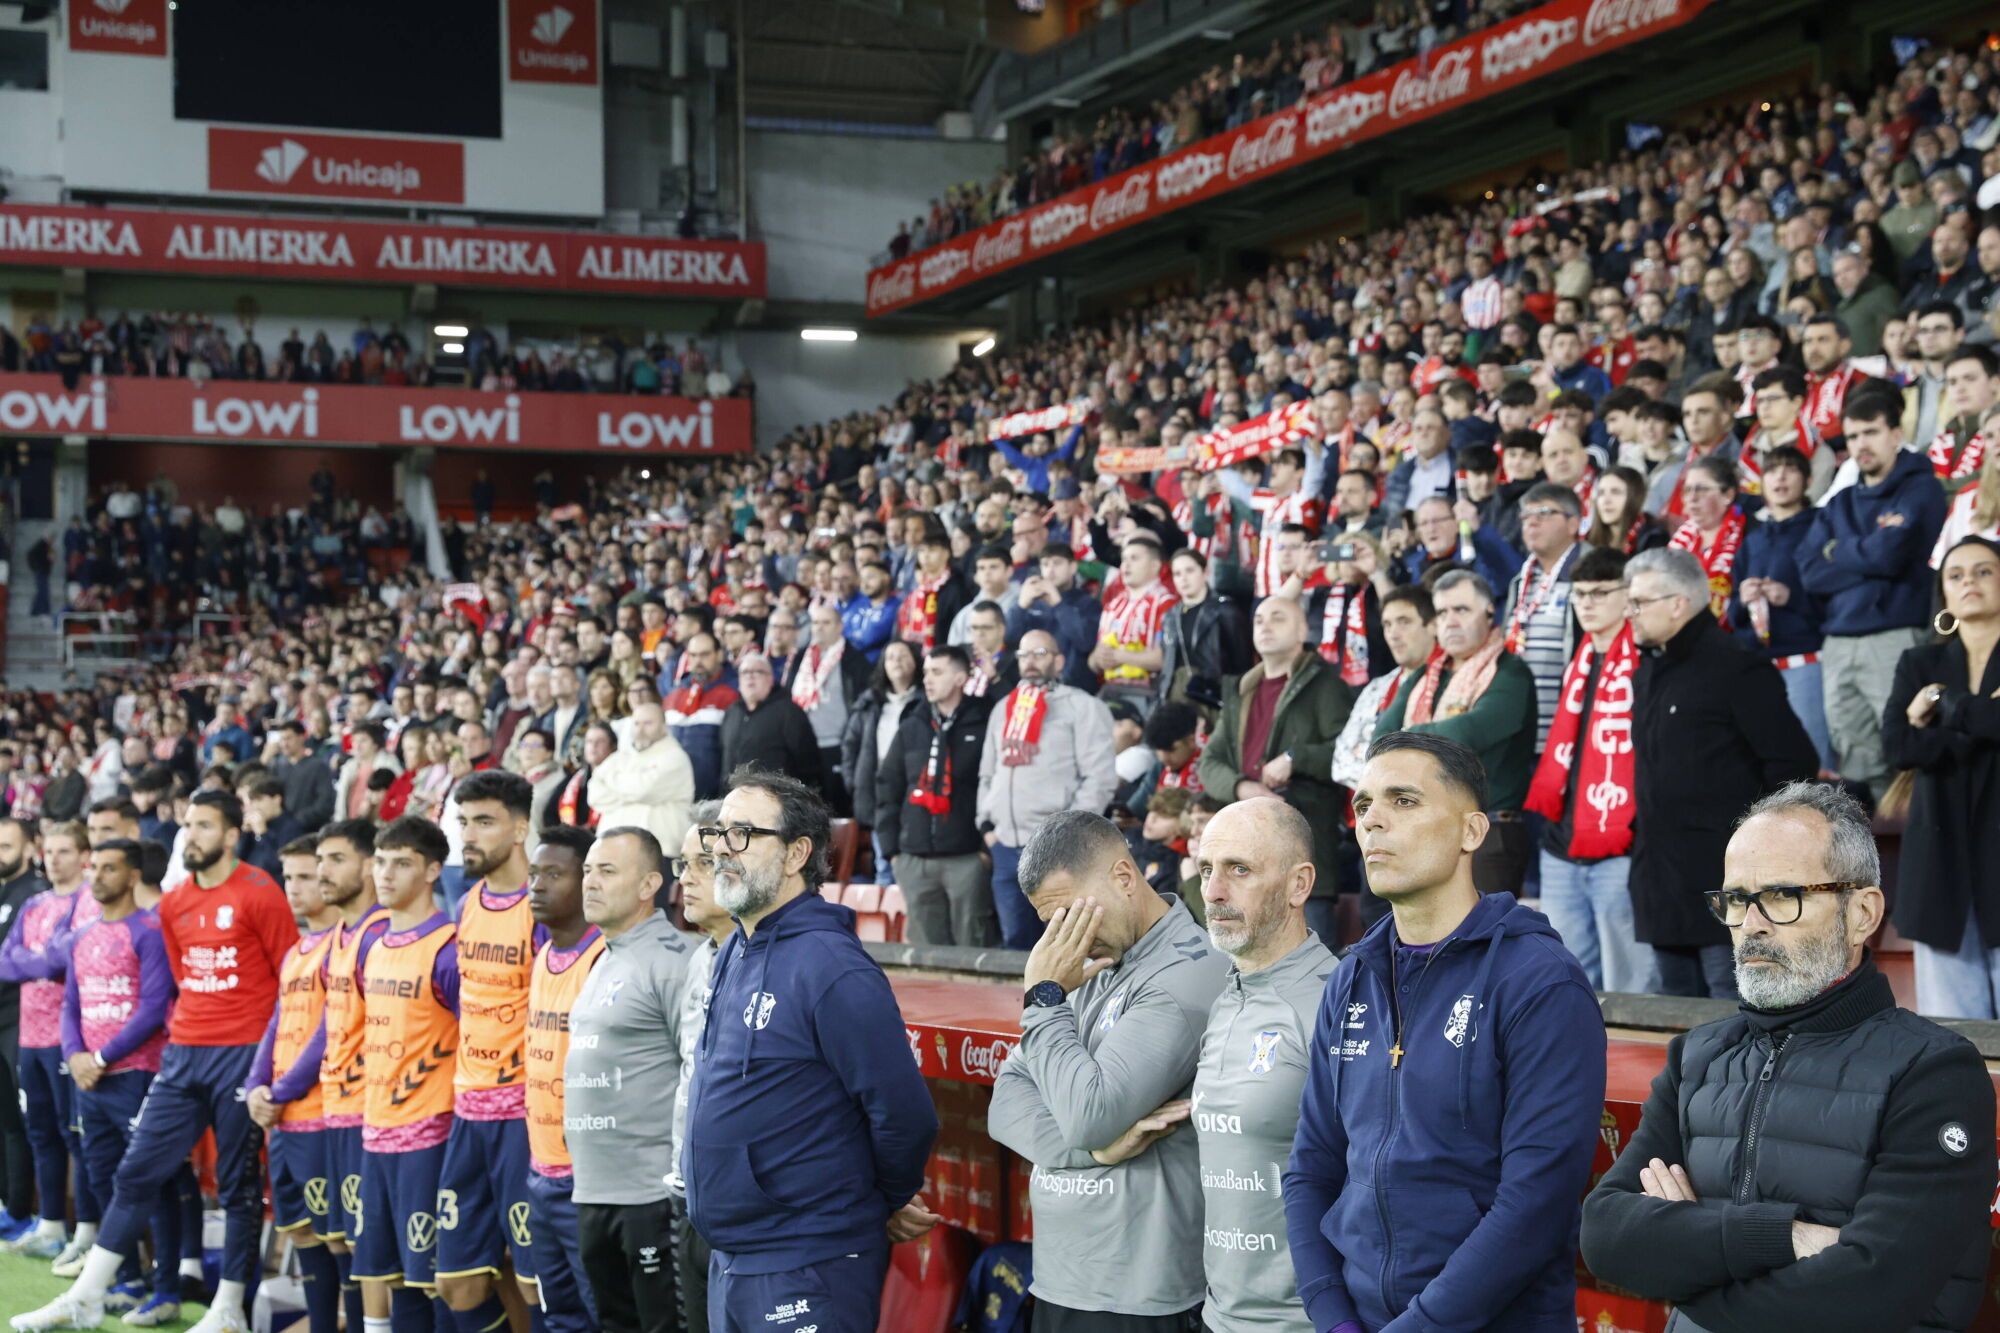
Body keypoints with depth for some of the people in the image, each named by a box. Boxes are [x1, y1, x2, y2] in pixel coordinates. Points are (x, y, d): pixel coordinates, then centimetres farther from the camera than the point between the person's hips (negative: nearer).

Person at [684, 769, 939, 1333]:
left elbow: (905, 1116, -19)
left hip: (805, 1272, -9)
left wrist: (888, 1203, -1)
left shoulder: (832, 967, -19)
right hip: (729, 1259, 9)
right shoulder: (734, 955, 9)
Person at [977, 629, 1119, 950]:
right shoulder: (1004, 709, 21)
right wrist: (986, 823, 11)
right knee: (1016, 942, 8)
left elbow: (1100, 777, -8)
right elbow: (987, 773, 25)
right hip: (1006, 847, 6)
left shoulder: (1082, 707, 0)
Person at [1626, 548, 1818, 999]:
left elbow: (1794, 763, -15)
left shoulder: (1736, 669, -12)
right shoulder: (1650, 669, 16)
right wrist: (1641, 827, 15)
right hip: (1662, 878, 9)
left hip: (1723, 878, -9)